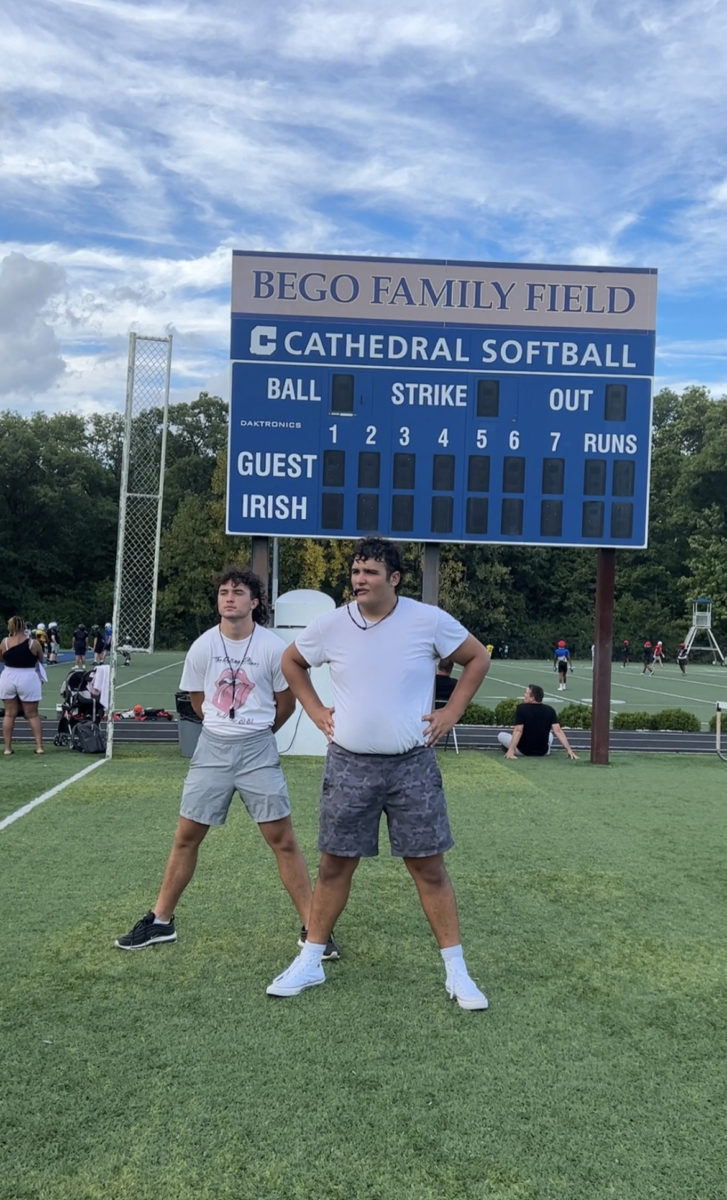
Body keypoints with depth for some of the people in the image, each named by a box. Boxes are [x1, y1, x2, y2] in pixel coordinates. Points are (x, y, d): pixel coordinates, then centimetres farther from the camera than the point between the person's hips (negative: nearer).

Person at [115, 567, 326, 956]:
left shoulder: (273, 648, -8)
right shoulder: (202, 647, -2)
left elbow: (285, 704, 5)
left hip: (258, 750, -2)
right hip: (211, 748, 2)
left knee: (282, 840, -2)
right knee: (186, 836, 9)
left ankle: (312, 928, 8)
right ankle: (160, 921, 24)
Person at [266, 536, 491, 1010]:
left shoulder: (429, 620, -8)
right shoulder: (331, 624, -2)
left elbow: (478, 657, 5)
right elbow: (291, 661, 16)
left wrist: (451, 713, 0)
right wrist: (317, 711, 7)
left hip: (412, 765, -1)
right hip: (348, 765, 2)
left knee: (430, 868, 4)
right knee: (335, 865, 9)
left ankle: (456, 971, 16)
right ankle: (310, 962, 24)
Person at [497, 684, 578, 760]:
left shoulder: (521, 708, -17)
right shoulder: (550, 710, -7)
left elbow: (518, 731, -24)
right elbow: (558, 731, -13)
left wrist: (511, 750, -27)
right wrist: (569, 750, -12)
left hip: (524, 751, -2)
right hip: (543, 752, 2)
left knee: (501, 735, 18)